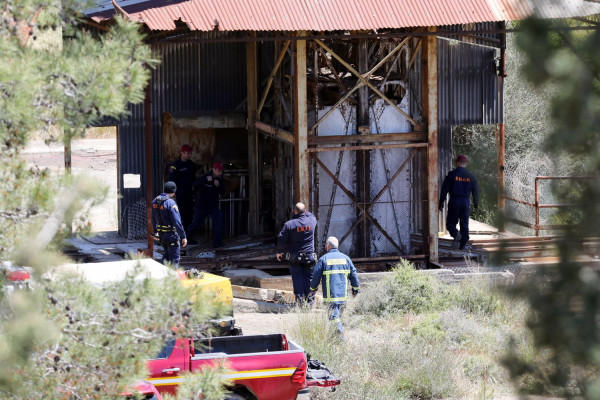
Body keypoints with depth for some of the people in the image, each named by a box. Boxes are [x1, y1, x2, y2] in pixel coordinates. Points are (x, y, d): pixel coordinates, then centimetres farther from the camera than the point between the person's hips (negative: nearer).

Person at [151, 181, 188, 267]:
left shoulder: (155, 201, 4)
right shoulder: (170, 203, -20)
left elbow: (153, 219, 17)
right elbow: (177, 222, -21)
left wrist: (155, 231, 31)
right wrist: (183, 237, -17)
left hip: (161, 234, 7)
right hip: (171, 234, -7)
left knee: (167, 254, 23)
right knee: (174, 258, 1)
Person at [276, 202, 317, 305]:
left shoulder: (289, 224, -12)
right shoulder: (312, 220, -6)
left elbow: (281, 239, -6)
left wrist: (279, 252, 8)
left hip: (294, 257, -2)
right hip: (309, 256, 2)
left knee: (297, 278, 4)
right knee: (308, 278, 7)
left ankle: (300, 299, 0)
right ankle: (309, 301, 6)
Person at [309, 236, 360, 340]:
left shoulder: (323, 259, -3)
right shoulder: (345, 258, 9)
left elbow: (316, 276, 0)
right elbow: (353, 274, 10)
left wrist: (313, 289, 16)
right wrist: (356, 289, 21)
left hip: (330, 295, -4)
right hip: (343, 294, 4)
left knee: (334, 316, -9)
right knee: (339, 315, 16)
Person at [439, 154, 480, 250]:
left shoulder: (452, 174, -5)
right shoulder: (471, 176, 4)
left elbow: (444, 189, -5)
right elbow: (476, 191, 10)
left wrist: (441, 203, 0)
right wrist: (476, 203, 24)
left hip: (454, 202, -3)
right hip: (466, 202, 3)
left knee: (451, 222, 5)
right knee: (464, 224, 10)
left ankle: (456, 234, -25)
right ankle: (462, 245, 7)